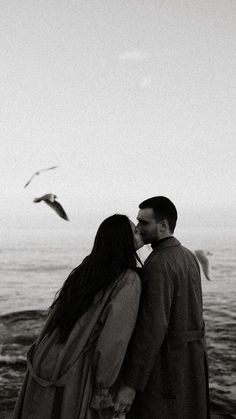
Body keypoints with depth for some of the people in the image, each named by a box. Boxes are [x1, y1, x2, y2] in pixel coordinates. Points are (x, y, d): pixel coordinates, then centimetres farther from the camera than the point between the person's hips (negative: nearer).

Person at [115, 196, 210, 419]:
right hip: (191, 360, 9)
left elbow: (152, 328, -25)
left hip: (163, 364, -9)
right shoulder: (188, 257, 9)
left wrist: (131, 384, -23)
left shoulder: (159, 264, -20)